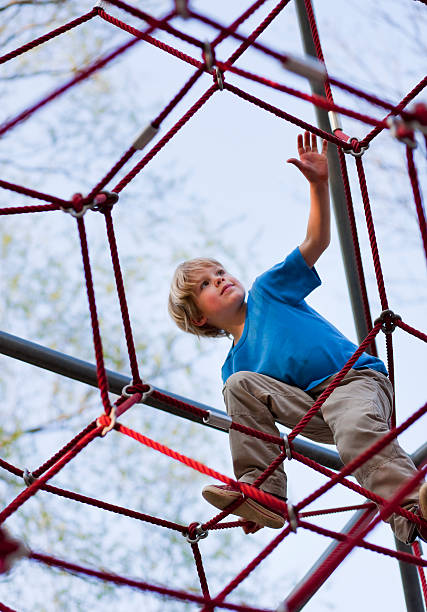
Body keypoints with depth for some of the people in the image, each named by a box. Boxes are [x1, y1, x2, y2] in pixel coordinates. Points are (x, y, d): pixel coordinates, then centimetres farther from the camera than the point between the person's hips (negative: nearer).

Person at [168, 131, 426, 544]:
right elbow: (257, 428, 15)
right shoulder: (234, 366, 18)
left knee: (356, 431, -37)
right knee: (241, 384, -18)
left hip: (359, 378, -3)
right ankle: (262, 491, -23)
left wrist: (318, 184, -9)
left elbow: (316, 242, 7)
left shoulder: (267, 289, 16)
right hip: (312, 411, 3)